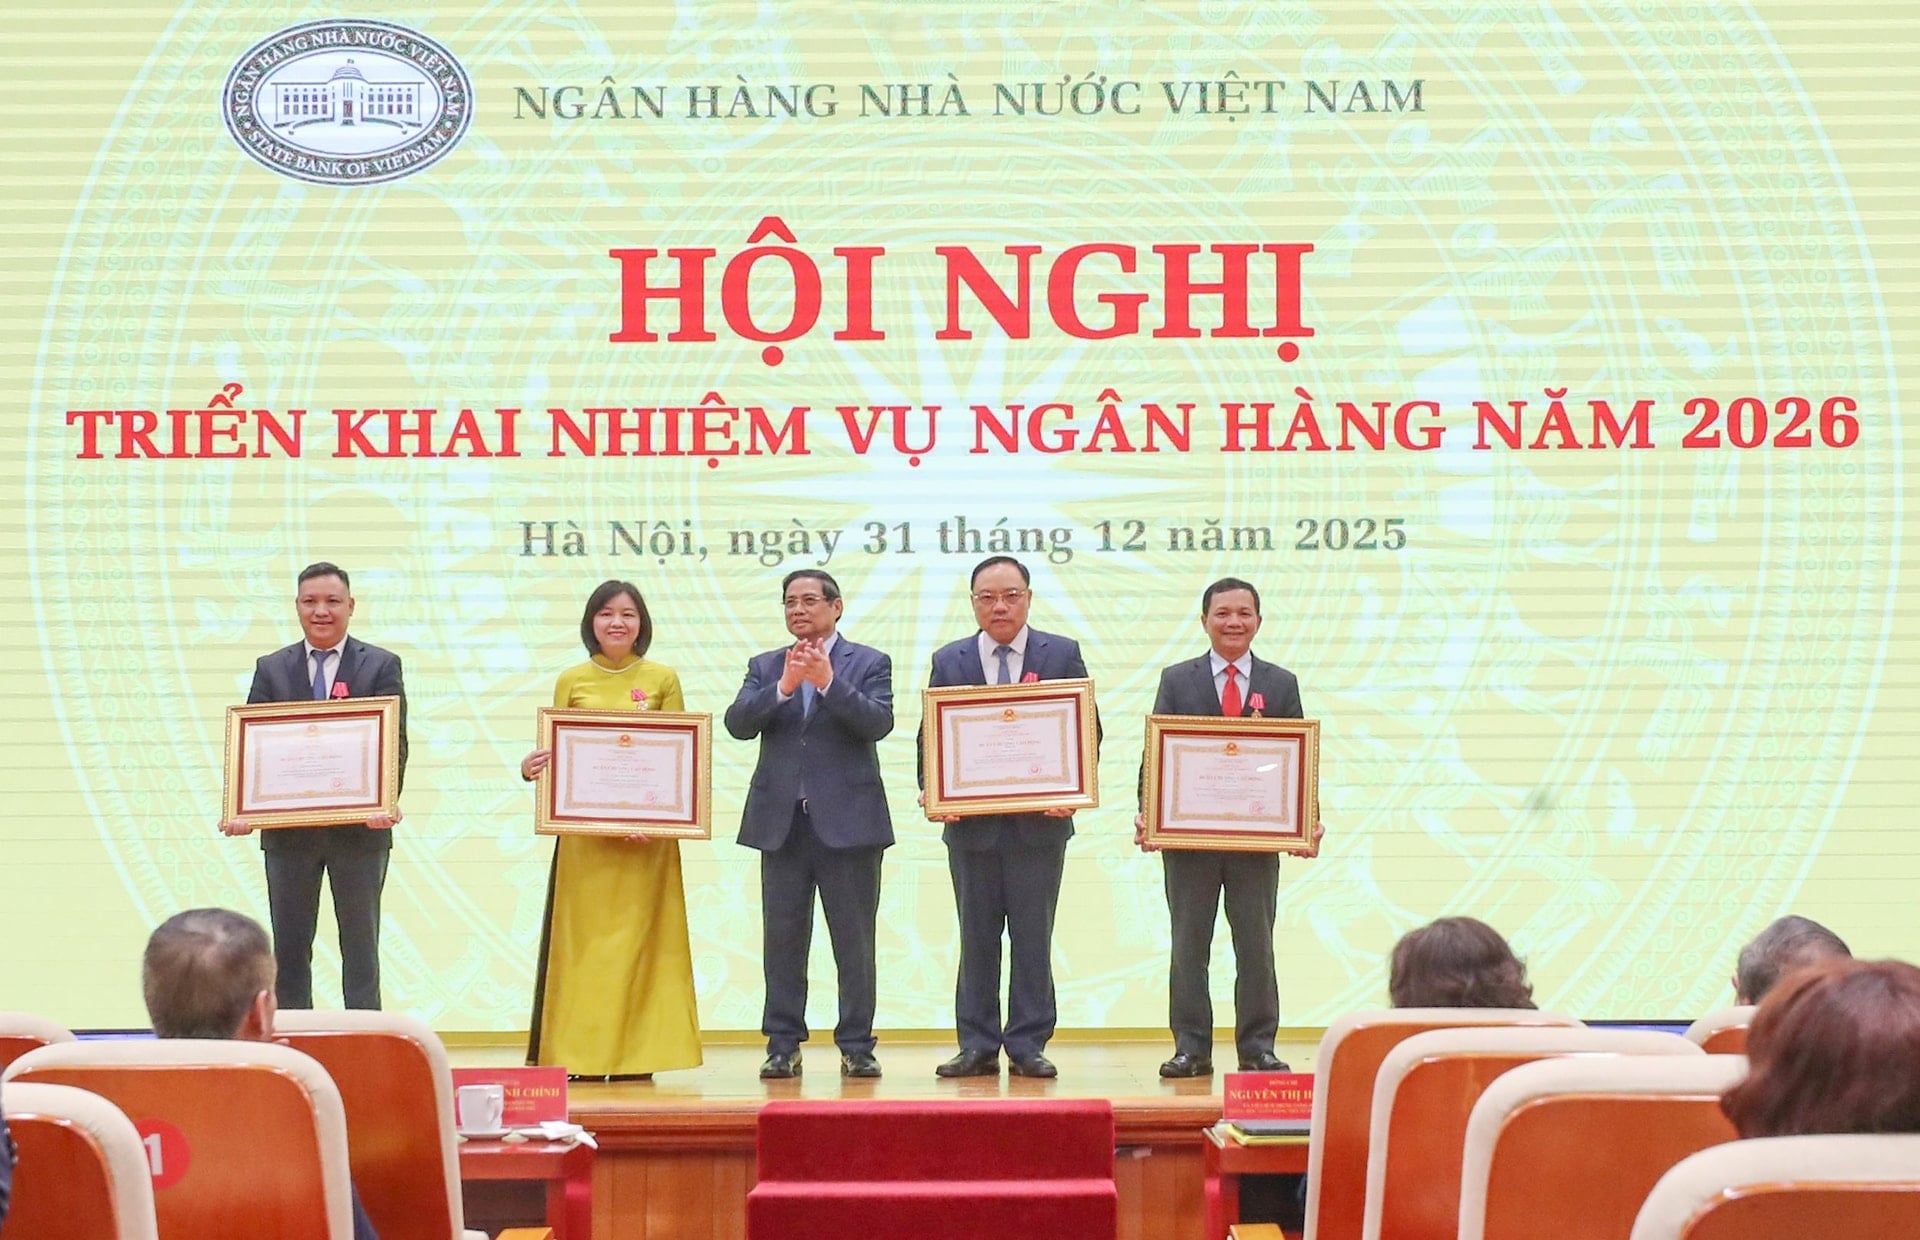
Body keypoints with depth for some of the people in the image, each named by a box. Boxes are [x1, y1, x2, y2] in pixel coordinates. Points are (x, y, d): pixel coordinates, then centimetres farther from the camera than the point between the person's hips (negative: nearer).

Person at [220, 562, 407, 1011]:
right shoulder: (271, 669, 8)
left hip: (359, 828, -2)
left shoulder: (382, 666, 3)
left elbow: (395, 742, -6)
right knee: (289, 949, 8)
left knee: (360, 947, 5)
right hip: (289, 830, 2)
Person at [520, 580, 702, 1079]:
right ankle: (582, 1055, 2)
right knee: (584, 938, -1)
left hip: (648, 831, 0)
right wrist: (532, 768, -14)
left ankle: (638, 1054, 3)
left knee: (639, 937, 0)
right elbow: (555, 752, 9)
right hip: (582, 829, 1)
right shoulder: (572, 681, 7)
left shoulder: (663, 680, 5)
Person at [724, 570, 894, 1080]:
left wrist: (828, 682, -19)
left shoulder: (868, 664, 5)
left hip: (848, 821, -3)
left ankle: (856, 1047, 6)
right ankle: (783, 1046, 9)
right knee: (782, 939, 4)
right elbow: (738, 723, -2)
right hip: (781, 821, 3)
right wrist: (784, 687, -16)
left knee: (855, 939, 0)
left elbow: (878, 723, -10)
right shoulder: (764, 668, 13)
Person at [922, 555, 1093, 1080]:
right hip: (970, 823, 1)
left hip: (1040, 822, -1)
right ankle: (978, 1047, 12)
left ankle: (1028, 1046, 9)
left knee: (1034, 937, 3)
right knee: (976, 938, 6)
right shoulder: (948, 661, 8)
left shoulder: (1063, 654, 5)